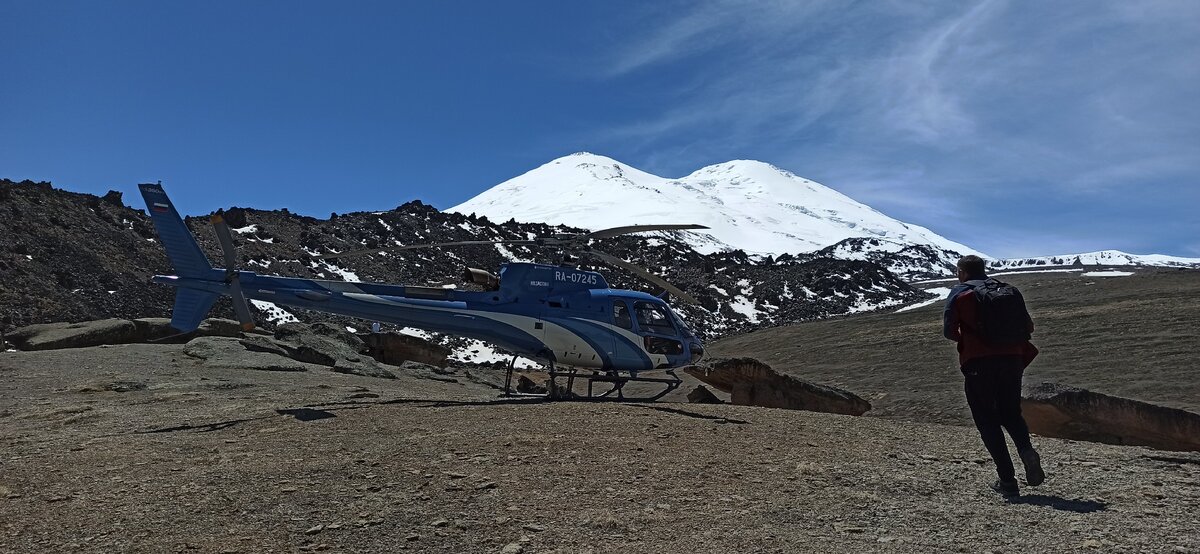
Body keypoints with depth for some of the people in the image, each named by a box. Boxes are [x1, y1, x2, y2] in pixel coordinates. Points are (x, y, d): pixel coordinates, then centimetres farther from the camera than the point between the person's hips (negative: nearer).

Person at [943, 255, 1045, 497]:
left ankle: (1007, 479, 0)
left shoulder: (959, 293, 3)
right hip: (1011, 359, 4)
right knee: (1011, 413, 20)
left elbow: (949, 330, -4)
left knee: (987, 421, 4)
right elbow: (1028, 326, 11)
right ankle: (1027, 451, -9)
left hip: (977, 362, -4)